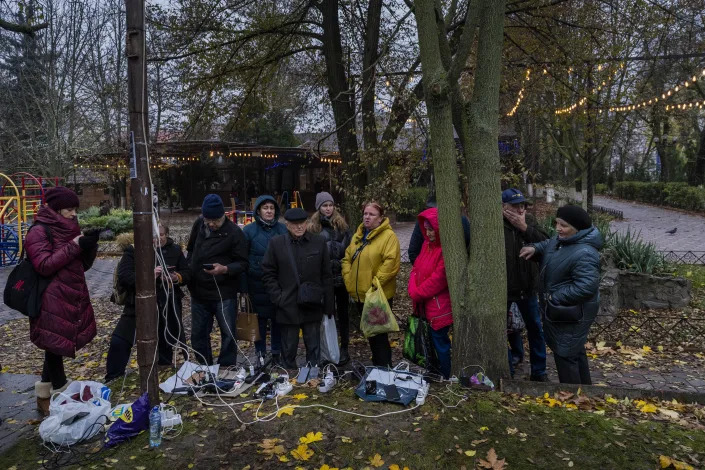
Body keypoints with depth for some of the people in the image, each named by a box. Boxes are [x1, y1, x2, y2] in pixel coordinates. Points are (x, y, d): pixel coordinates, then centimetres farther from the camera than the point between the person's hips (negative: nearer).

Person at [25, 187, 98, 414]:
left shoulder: (69, 229, 13)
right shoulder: (38, 232, -10)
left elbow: (82, 265, 14)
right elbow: (44, 266, -19)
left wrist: (90, 246, -5)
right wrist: (74, 246, -22)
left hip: (72, 299, 8)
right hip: (52, 303, -8)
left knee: (56, 347, 15)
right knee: (55, 346, 1)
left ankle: (45, 395, 30)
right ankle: (62, 395, 14)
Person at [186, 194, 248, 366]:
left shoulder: (234, 232, -14)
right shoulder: (198, 225, 3)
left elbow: (243, 263, -12)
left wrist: (225, 269, -29)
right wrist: (187, 272, 8)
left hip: (224, 294, -5)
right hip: (198, 292, 6)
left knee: (228, 335, 5)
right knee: (198, 334, 16)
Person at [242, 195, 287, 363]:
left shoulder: (283, 229, 3)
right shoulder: (249, 230, -1)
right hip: (257, 284, -1)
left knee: (278, 318, 8)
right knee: (260, 318, 7)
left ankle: (277, 353, 22)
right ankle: (260, 354, 22)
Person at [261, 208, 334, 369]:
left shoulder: (319, 242, 2)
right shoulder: (276, 243, 0)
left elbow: (326, 275, 4)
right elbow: (268, 273, 4)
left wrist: (328, 306, 2)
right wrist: (278, 297, -6)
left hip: (313, 306, 1)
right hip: (287, 307, 0)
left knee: (314, 349, 9)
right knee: (288, 350, 11)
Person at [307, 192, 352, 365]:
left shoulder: (341, 224, 4)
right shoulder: (313, 226, 1)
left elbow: (348, 247, 1)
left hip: (340, 275, 0)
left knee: (342, 311, 9)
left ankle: (344, 348, 18)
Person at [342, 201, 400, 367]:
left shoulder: (389, 236, -11)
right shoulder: (358, 235, 13)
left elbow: (391, 263, -21)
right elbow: (347, 259, 15)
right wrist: (348, 280, 3)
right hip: (359, 294, 7)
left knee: (379, 335, -1)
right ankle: (376, 365, 34)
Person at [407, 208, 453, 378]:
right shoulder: (427, 244, 9)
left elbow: (437, 279, -20)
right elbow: (416, 268, 10)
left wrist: (416, 294, -10)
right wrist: (413, 290, -6)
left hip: (439, 307, -7)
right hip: (424, 305, 7)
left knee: (439, 341, 2)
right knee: (431, 339, 15)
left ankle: (447, 378, 18)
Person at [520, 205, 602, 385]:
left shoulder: (584, 254, -29)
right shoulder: (562, 239, 1)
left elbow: (585, 287, -33)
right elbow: (548, 245, 21)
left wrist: (555, 299, -25)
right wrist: (535, 249, -2)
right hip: (563, 309, 10)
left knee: (565, 354, 0)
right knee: (575, 350, 25)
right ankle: (584, 385, 43)